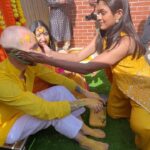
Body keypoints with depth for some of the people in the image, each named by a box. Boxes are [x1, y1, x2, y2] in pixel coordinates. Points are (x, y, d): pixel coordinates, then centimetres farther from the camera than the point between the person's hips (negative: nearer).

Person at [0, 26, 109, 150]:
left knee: (59, 91, -11)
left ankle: (84, 129, -2)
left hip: (25, 109, 7)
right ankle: (83, 140, -4)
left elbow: (55, 77, -5)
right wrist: (84, 102, -30)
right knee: (53, 112, -28)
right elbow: (45, 110, -39)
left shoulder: (30, 63, -16)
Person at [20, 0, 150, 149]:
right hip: (122, 84, 7)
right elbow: (78, 57, -14)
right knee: (113, 113, 19)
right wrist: (50, 53, -25)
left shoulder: (125, 41, -36)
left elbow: (87, 68, -42)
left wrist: (47, 60, -44)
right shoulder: (105, 35, -9)